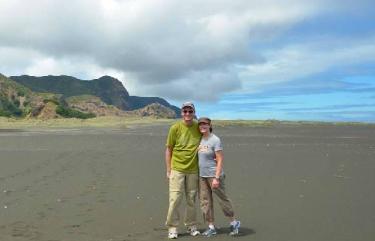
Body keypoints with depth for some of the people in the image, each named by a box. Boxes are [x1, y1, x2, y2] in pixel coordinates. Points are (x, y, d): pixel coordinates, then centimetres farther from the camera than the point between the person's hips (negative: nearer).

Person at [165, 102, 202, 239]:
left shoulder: (199, 127, -1)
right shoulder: (175, 128, -7)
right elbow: (168, 150, -2)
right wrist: (168, 170, -3)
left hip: (193, 170, 3)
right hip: (177, 169, -2)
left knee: (191, 199, 12)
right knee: (175, 199, -2)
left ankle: (191, 226, 27)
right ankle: (172, 228, 12)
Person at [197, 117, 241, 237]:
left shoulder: (215, 140, -12)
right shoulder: (199, 140, 7)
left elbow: (220, 160, -14)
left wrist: (216, 178, -19)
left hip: (213, 175, -6)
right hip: (202, 176, 7)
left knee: (222, 199, 4)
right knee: (205, 201, 8)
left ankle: (234, 222, 23)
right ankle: (211, 227, 19)